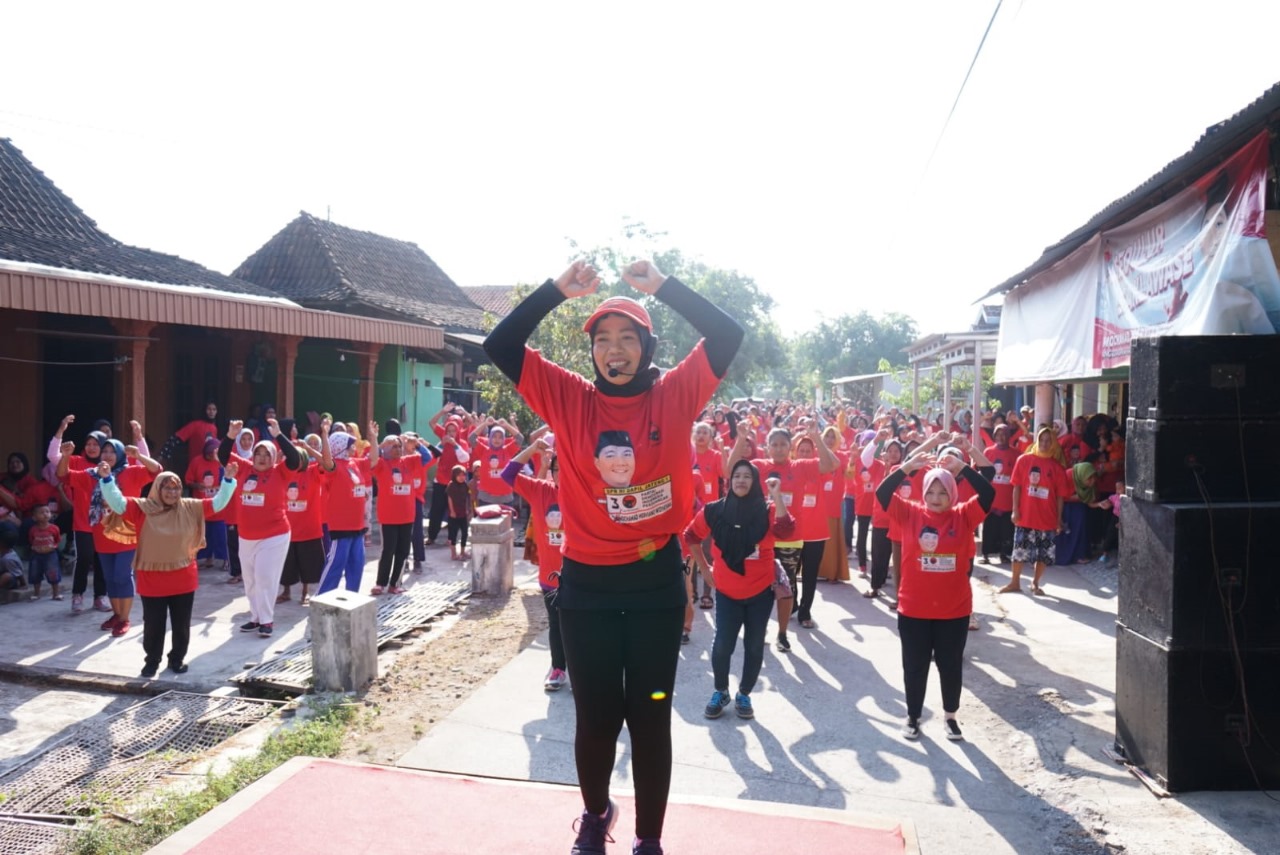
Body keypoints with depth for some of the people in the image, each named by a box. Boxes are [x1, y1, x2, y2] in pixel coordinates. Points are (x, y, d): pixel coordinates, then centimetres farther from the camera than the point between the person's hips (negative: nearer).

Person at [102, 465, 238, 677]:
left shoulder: (191, 508, 0)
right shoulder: (142, 508, -6)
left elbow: (218, 502, -1)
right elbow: (117, 502, -15)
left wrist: (228, 480, -13)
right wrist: (106, 479, -27)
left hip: (183, 580, 2)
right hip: (152, 581, -2)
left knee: (181, 625, 12)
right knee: (153, 625, 9)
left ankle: (177, 659, 28)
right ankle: (152, 662, 26)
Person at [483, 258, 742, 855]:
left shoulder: (675, 396, -2)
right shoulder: (569, 398, -1)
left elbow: (727, 335, -10)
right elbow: (500, 346, -5)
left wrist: (661, 285, -12)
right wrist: (558, 289, -10)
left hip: (657, 580, 0)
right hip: (587, 583, 1)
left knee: (650, 717, 11)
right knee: (596, 716, 13)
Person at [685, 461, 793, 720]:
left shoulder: (767, 510, -7)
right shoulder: (714, 511, -4)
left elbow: (785, 532, -27)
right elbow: (691, 536, 10)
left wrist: (777, 496, -28)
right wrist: (704, 567, 9)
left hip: (760, 591, 0)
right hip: (727, 592, 0)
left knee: (754, 646, 8)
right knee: (722, 645, -2)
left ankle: (744, 694, 27)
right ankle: (720, 692, 21)